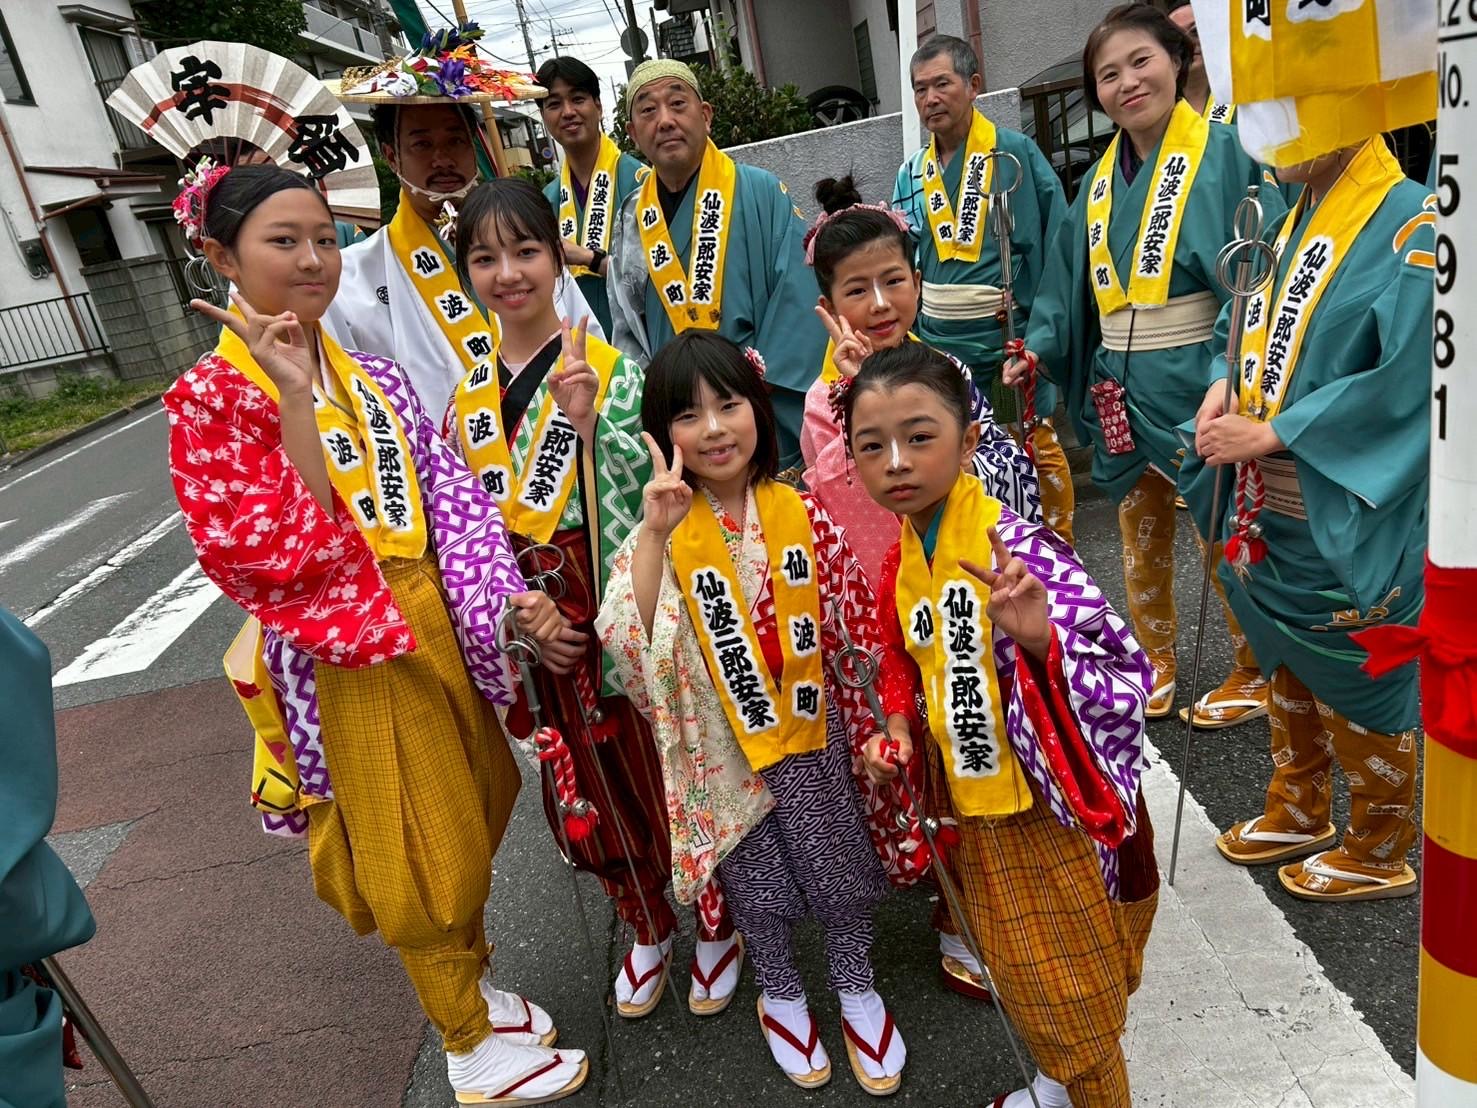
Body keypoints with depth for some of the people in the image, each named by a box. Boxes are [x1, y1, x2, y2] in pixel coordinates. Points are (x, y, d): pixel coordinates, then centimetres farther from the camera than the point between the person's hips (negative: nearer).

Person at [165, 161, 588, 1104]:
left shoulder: (375, 380, 5)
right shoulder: (210, 400, -12)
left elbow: (453, 498, -1)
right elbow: (280, 559, -24)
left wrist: (511, 596, -15)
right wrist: (294, 404, -27)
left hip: (433, 634, 6)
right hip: (344, 661, -6)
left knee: (469, 819, 20)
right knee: (415, 848, 10)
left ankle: (471, 982, 46)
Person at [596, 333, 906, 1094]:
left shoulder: (802, 514, -10)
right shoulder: (663, 532, -14)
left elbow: (852, 630, -1)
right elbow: (628, 642, -28)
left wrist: (871, 728, 3)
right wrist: (654, 533, -36)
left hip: (810, 733, 1)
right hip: (722, 749, -1)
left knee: (839, 868, 17)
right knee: (757, 887, 17)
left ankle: (856, 988, 46)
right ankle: (779, 995, 46)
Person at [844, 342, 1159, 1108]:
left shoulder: (1019, 550, -26)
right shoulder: (902, 559, -4)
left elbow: (1124, 677, -26)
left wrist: (1041, 639, -43)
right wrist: (900, 728, -5)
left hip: (1052, 814, -7)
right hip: (973, 813, 7)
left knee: (1071, 992, 14)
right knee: (1019, 978, 27)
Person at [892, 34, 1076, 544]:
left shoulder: (1015, 152, -6)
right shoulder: (912, 173, 8)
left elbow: (1056, 240, -8)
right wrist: (913, 335, 2)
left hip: (1016, 335, -4)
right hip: (942, 343, 5)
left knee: (1040, 445, 7)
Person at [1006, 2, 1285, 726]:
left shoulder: (1223, 155, -9)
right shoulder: (1101, 179, 10)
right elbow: (1070, 280, 15)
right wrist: (1040, 347, 1)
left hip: (1198, 385, -6)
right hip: (1121, 388, 6)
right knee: (1140, 532, 15)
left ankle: (1254, 674, 27)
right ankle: (1153, 668, 33)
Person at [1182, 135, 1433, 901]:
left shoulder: (1410, 225, -16)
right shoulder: (1292, 220, 9)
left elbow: (1406, 379, -23)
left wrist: (1270, 433, -21)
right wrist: (1224, 389, -3)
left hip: (1349, 516, -7)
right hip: (1274, 506, 8)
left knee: (1359, 680, 8)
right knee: (1290, 664, 20)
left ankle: (1379, 853, 30)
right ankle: (1298, 813, 41)